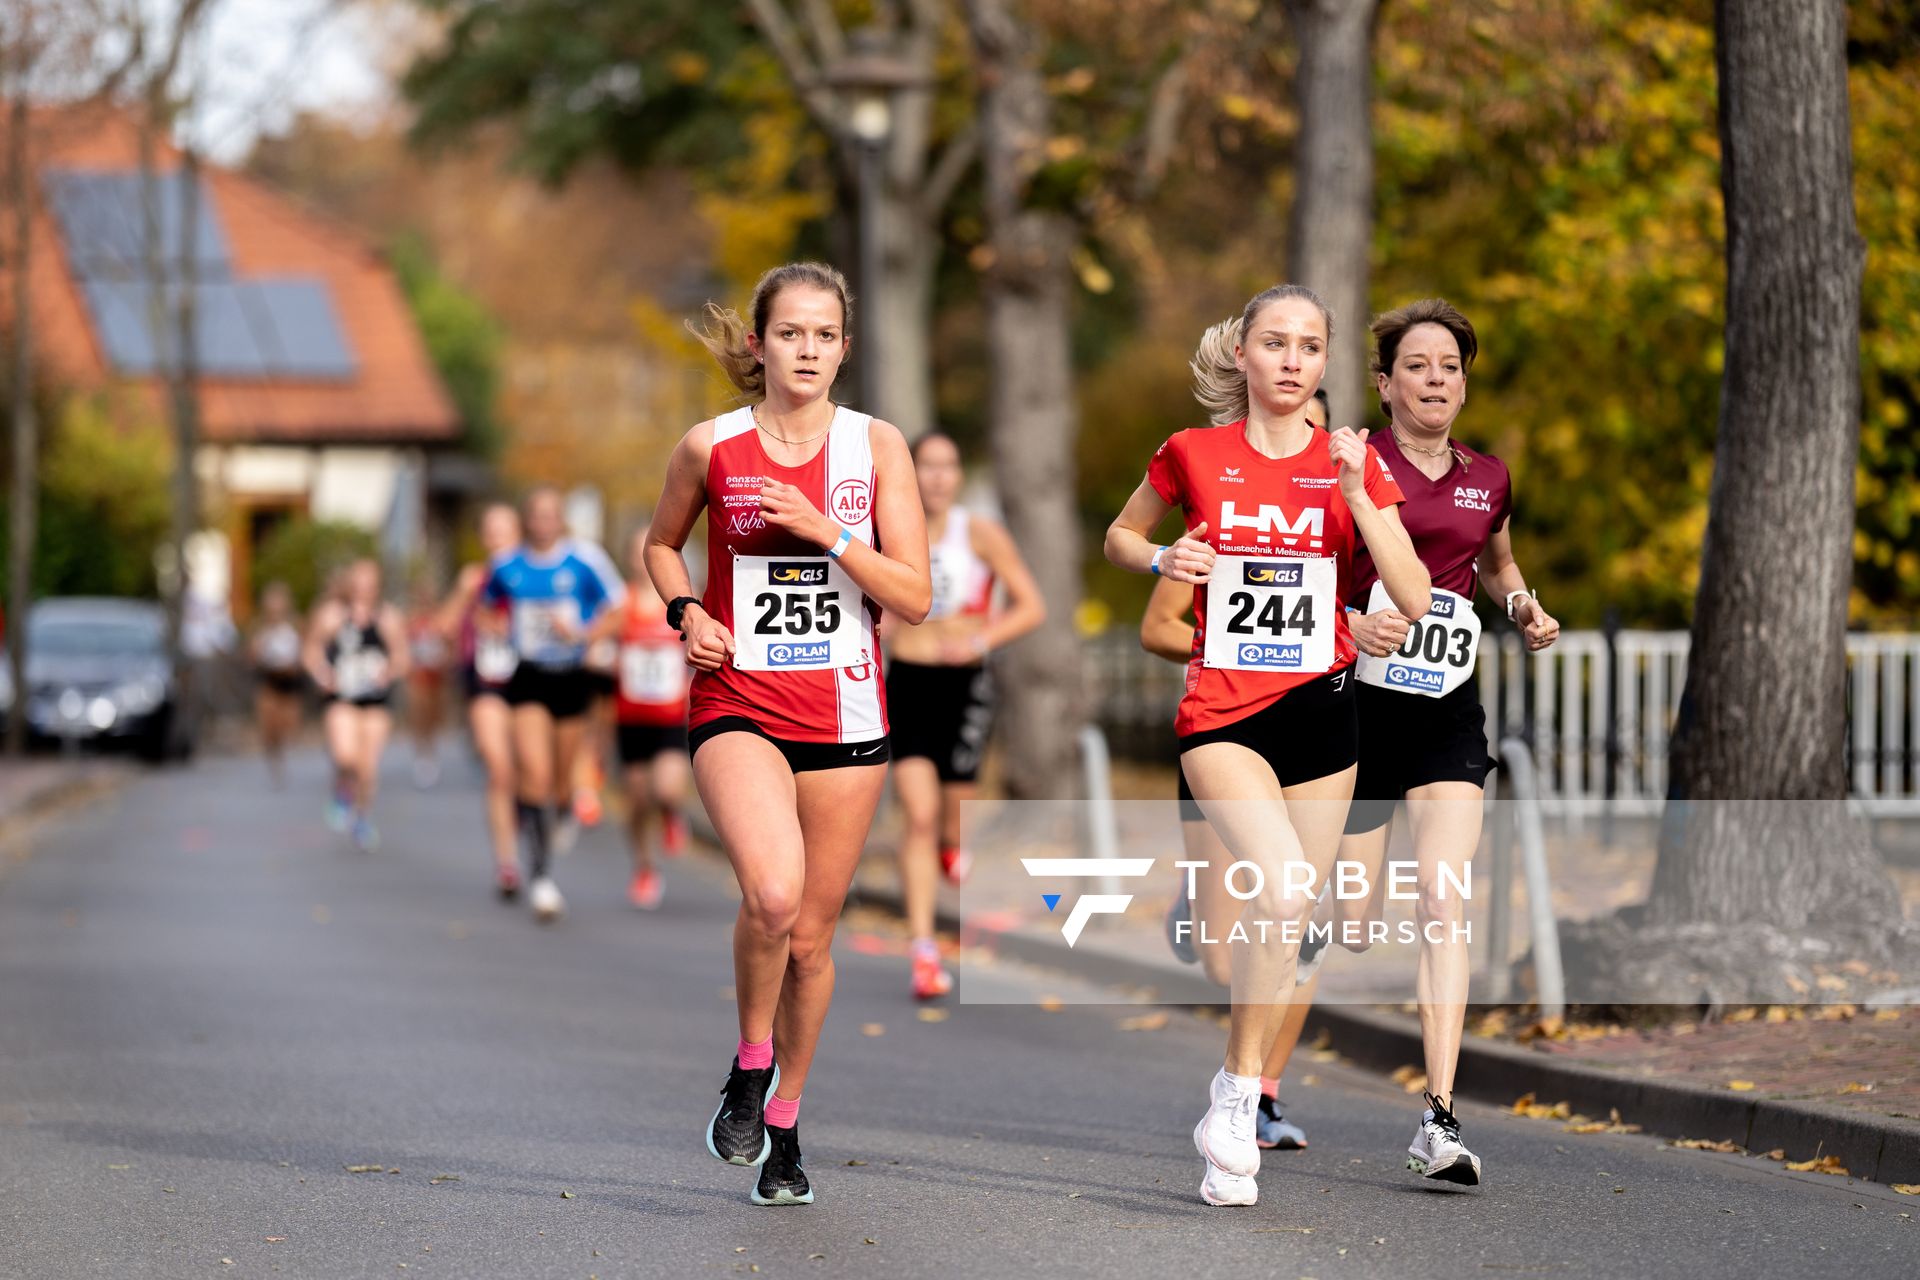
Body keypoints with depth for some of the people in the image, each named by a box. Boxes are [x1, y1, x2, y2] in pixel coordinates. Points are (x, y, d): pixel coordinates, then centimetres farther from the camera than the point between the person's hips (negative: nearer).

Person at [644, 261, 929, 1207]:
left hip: (844, 714, 2)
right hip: (738, 707, -2)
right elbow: (661, 543, 18)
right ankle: (750, 1067, -1)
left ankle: (783, 1123, 28)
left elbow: (914, 599, -3)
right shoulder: (710, 448, -1)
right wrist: (686, 614, -1)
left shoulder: (875, 446, 0)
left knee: (811, 932, 9)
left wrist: (825, 529, -15)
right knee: (773, 891, -27)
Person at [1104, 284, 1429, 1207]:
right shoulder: (1193, 455, -1)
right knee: (1281, 890, -25)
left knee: (1287, 924, 8)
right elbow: (1118, 538, 15)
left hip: (1320, 709, 3)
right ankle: (1237, 1096, -12)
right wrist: (1163, 559, -7)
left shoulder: (1351, 464, 3)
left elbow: (1413, 599, -4)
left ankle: (1238, 1113, 24)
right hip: (1222, 713, -3)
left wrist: (1357, 494, -14)